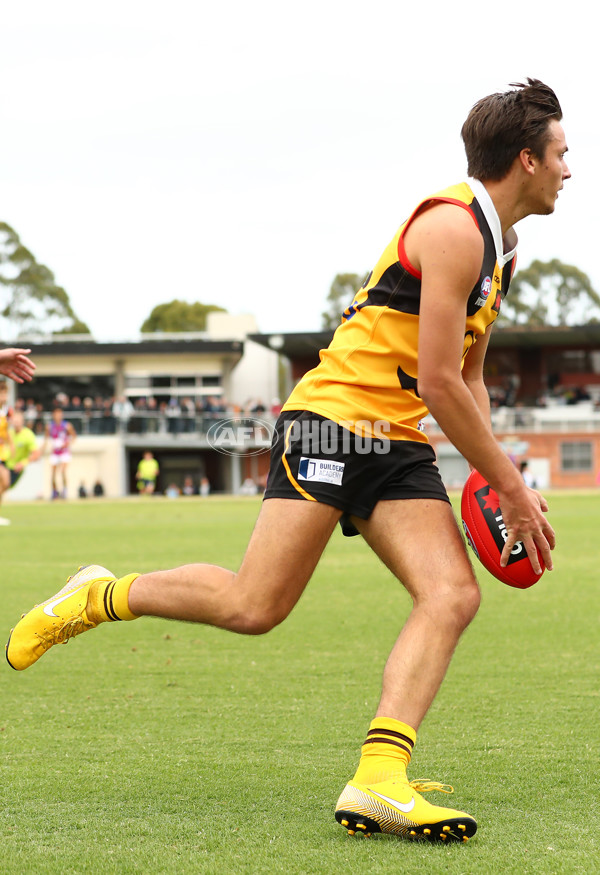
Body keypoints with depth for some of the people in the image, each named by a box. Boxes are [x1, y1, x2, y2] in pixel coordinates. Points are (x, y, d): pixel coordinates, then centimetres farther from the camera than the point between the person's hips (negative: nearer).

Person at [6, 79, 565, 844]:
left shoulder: (500, 247, 18)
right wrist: (511, 487, -10)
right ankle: (99, 597, 10)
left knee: (452, 596, -13)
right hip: (334, 417, -9)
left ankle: (379, 781, -21)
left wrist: (491, 480, 14)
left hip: (398, 446, 9)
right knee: (253, 605, -14)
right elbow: (439, 383, -17)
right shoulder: (452, 228, -13)